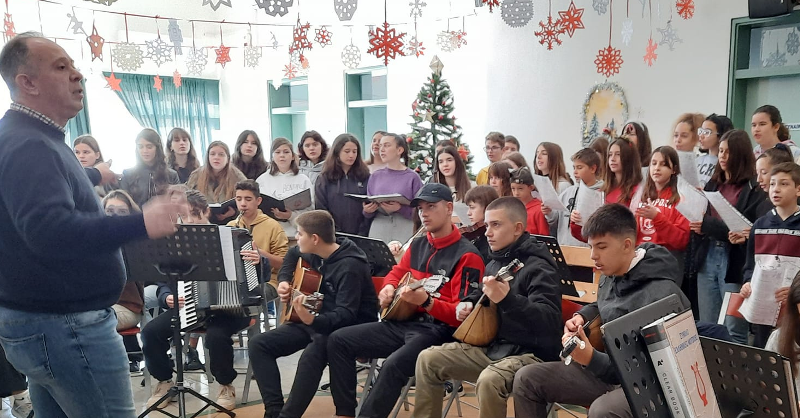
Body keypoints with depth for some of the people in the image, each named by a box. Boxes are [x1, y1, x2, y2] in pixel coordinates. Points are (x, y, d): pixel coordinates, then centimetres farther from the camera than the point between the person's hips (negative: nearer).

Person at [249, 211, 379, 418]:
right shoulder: (314, 253, 0)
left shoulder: (350, 266, -25)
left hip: (349, 328, -9)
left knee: (312, 354, -39)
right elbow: (293, 254, 25)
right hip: (316, 319, 9)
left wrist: (313, 320, -50)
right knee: (258, 344, -2)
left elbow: (346, 315, -32)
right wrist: (284, 281, 9)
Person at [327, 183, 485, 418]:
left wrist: (426, 301, -31)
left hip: (439, 330, -8)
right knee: (338, 341, -1)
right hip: (404, 321, 8)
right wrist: (388, 289, 6)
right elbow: (397, 272, 30)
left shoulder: (467, 256, -11)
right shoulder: (418, 245, 12)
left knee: (394, 364, -36)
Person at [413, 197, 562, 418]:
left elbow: (549, 320, -30)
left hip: (530, 353, -8)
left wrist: (507, 299, -43)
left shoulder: (538, 267, -17)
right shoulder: (495, 262, 9)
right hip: (492, 345, 8)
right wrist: (468, 303, 8)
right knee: (428, 359, -1)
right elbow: (482, 295, 31)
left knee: (489, 380, -38)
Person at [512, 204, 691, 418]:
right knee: (527, 378, 0)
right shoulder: (612, 275, 1)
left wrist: (591, 358, -37)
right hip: (608, 368, 8)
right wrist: (581, 317, 4)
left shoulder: (660, 296, -25)